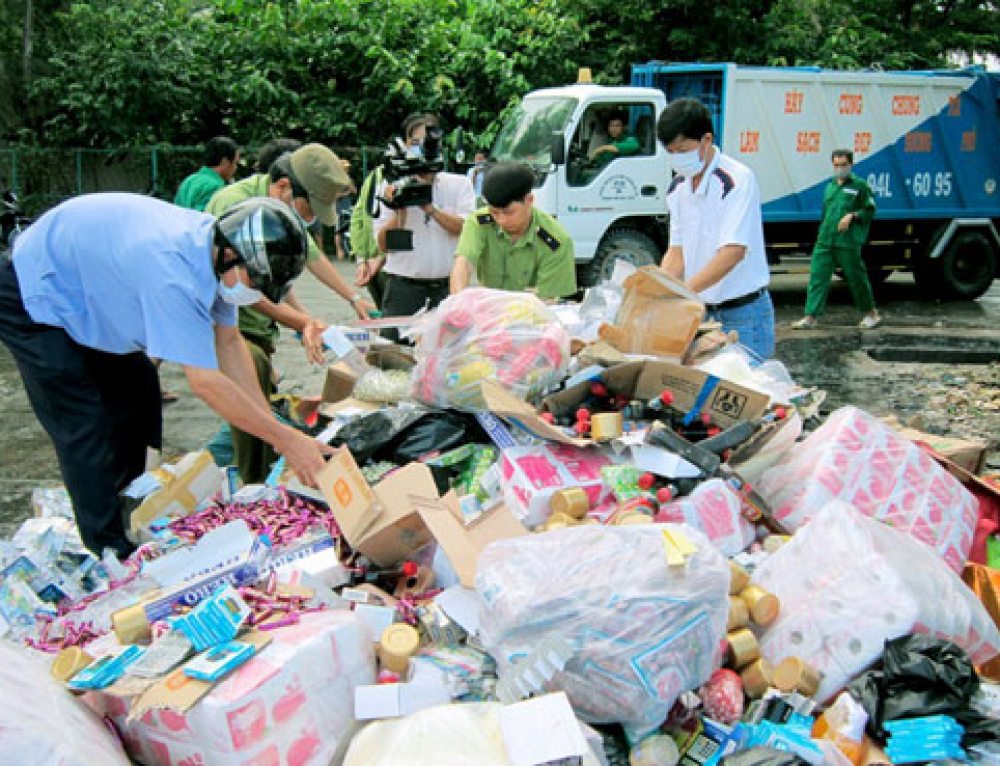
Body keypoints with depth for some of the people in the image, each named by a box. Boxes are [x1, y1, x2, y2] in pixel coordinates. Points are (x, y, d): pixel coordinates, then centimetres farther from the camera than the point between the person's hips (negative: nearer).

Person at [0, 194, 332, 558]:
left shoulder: (215, 243, -13)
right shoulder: (173, 272, -40)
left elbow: (228, 342, -4)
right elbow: (205, 382, -37)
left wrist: (275, 426, -8)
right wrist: (286, 440, -30)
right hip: (32, 298, -9)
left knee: (139, 393, 9)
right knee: (86, 431, -11)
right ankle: (111, 550, -1)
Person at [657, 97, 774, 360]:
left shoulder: (738, 179, -14)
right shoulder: (677, 187, 8)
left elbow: (733, 252, -23)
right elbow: (676, 251, 9)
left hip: (741, 313, -6)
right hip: (699, 310, 6)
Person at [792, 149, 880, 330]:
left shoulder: (859, 186, 1)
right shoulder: (830, 187, 19)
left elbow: (870, 211, 0)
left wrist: (852, 216, -15)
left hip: (848, 242, -5)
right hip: (825, 241, 5)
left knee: (856, 277, 3)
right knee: (817, 276, -2)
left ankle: (870, 313, 19)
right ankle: (811, 316, -2)